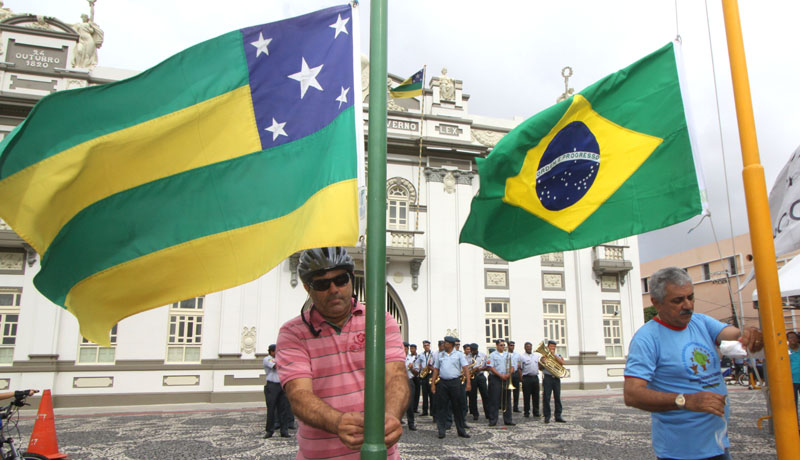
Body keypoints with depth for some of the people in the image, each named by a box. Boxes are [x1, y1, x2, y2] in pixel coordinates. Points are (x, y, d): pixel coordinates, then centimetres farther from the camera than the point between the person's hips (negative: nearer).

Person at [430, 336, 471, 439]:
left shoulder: (459, 354, 3)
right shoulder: (439, 355, 11)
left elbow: (465, 368, -3)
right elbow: (436, 370, 11)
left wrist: (468, 382, -14)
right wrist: (433, 384, 4)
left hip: (455, 382, -2)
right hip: (442, 383, 2)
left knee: (457, 407, 4)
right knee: (442, 407, 2)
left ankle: (461, 430, 13)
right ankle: (441, 430, 9)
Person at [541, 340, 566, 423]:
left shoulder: (558, 356, 13)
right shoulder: (544, 356, 8)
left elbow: (562, 363, -8)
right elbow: (541, 367, 0)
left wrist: (554, 355, -10)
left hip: (556, 378, 2)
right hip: (547, 378, -2)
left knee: (557, 398, 3)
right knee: (546, 398, -3)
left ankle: (558, 416, 11)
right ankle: (547, 417, 5)